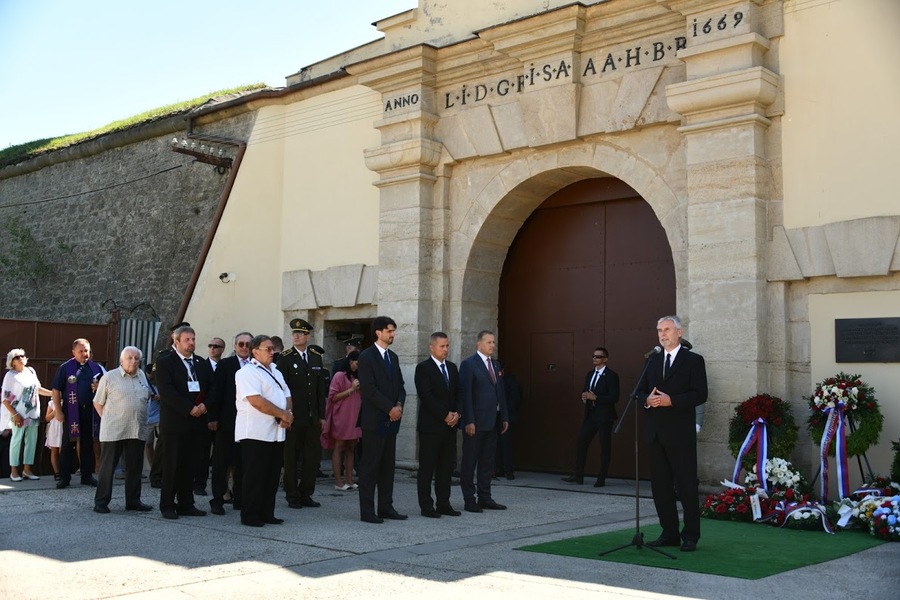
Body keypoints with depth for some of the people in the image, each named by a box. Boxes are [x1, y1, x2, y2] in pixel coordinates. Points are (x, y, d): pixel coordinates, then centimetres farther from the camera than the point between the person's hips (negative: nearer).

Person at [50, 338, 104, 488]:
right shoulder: (65, 368, -2)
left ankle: (87, 475, 17)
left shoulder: (95, 368, 9)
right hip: (72, 411, -3)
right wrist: (58, 411, -9)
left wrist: (99, 387, -5)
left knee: (88, 443, 9)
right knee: (68, 444, 1)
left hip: (90, 410, 4)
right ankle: (64, 477, 6)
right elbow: (56, 390, -3)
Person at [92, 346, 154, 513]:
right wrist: (107, 419, -2)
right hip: (113, 431, -5)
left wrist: (140, 418, 13)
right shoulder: (109, 377, -2)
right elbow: (98, 402, 3)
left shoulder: (142, 377, 12)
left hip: (137, 431, 5)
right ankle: (101, 502, 7)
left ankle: (133, 501, 18)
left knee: (135, 468, 10)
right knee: (107, 467, 1)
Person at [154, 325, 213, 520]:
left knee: (190, 465, 7)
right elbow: (166, 392, -13)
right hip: (174, 423, -5)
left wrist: (205, 405, -9)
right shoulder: (165, 363, -2)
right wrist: (189, 408, -17)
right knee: (172, 465, 0)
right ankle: (167, 506, 8)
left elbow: (212, 388, 10)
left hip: (197, 422, 5)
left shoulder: (202, 363, 15)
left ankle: (186, 504, 14)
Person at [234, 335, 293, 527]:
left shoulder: (276, 373, 20)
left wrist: (287, 415, -5)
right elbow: (256, 401, -19)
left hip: (276, 432, 8)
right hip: (256, 433, -8)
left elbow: (287, 397, 17)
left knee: (272, 476, 10)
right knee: (255, 476, -3)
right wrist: (283, 415, -13)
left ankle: (266, 514, 18)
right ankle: (249, 515, 6)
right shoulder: (247, 372, -9)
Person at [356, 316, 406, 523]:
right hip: (374, 419, -7)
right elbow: (369, 389, -15)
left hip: (391, 420, 7)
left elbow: (400, 385, 16)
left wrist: (399, 405, -4)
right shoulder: (367, 356, -7)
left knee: (388, 466, 9)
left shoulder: (393, 357, 16)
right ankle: (367, 511, 1)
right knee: (370, 466, -3)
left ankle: (386, 508, 15)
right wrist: (390, 408, -15)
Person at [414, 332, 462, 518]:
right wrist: (445, 416, -14)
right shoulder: (423, 368, -6)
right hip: (431, 426, -6)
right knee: (427, 467, -1)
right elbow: (426, 397, -14)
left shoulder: (452, 368, 15)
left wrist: (456, 413, -3)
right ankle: (426, 506, 4)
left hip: (449, 425, 7)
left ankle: (444, 504, 15)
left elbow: (458, 394, 15)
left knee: (446, 467, 8)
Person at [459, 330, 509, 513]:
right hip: (475, 422, -7)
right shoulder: (469, 364, -8)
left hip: (492, 422, 7)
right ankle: (469, 500, 7)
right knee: (470, 462, 2)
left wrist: (504, 417, 11)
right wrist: (469, 421, -18)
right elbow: (465, 394, -13)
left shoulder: (496, 365, 15)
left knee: (487, 461, 12)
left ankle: (485, 498, 19)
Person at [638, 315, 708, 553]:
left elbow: (700, 394, -10)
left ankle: (690, 536, 7)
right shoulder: (653, 360, 16)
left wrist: (671, 400, -19)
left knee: (686, 484, -2)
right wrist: (647, 399, -7)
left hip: (680, 434, -6)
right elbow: (641, 391, 15)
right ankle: (669, 533, 18)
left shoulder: (693, 360, -1)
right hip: (656, 432, 6)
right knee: (660, 484, 8)